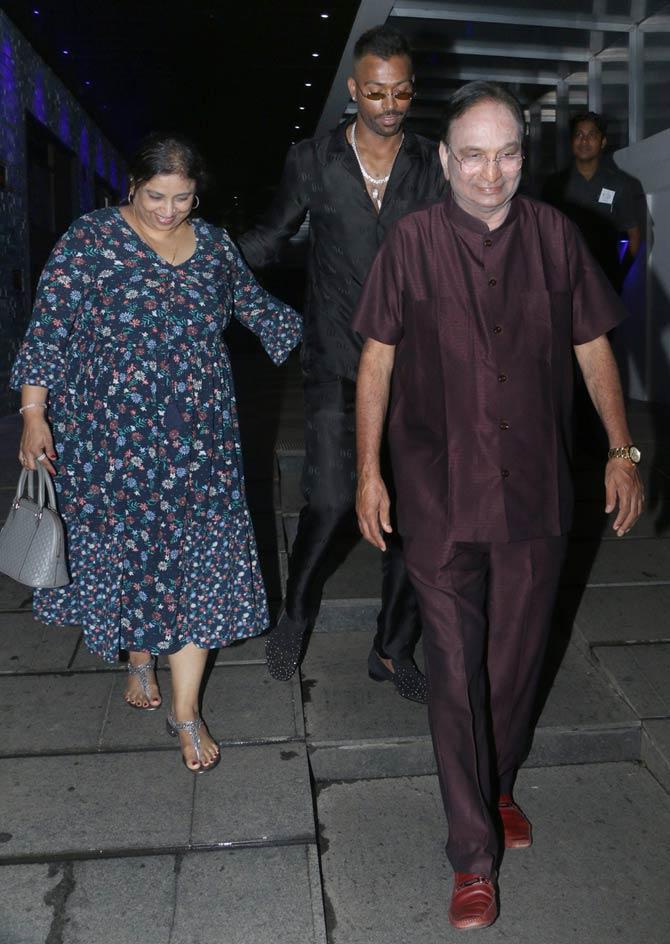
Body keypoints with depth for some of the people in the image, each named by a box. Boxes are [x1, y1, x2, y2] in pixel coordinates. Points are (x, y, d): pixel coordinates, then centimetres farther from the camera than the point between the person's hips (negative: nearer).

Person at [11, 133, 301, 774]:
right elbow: (48, 328, -5)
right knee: (123, 547, 10)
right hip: (110, 434, -2)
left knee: (201, 554, -1)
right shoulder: (91, 239, -4)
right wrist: (33, 413, -11)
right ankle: (139, 661, 37)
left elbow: (255, 305, 21)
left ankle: (185, 709, 10)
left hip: (196, 435, 3)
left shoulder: (214, 246, 8)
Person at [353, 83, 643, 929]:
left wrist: (622, 451, 4)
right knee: (455, 671, 1)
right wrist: (369, 470, -2)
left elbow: (593, 347, 8)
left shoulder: (553, 235, 0)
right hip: (440, 494, -2)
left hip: (535, 492, 2)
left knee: (518, 655, 15)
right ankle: (475, 856, 17)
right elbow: (377, 359, 0)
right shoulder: (413, 241, -5)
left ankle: (498, 787, 43)